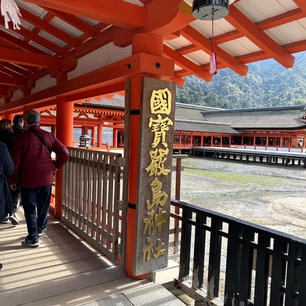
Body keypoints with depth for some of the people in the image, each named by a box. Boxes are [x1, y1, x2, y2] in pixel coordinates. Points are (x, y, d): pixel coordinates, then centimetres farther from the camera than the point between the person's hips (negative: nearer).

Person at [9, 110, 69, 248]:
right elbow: (64, 153, -4)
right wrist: (55, 165, 9)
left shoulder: (21, 138, -10)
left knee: (30, 209, 7)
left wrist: (12, 180, 2)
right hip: (46, 179, 3)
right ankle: (40, 229, 37)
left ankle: (33, 238, 11)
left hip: (28, 180, -3)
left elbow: (15, 162, -10)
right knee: (43, 206, 20)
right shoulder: (48, 136, -1)